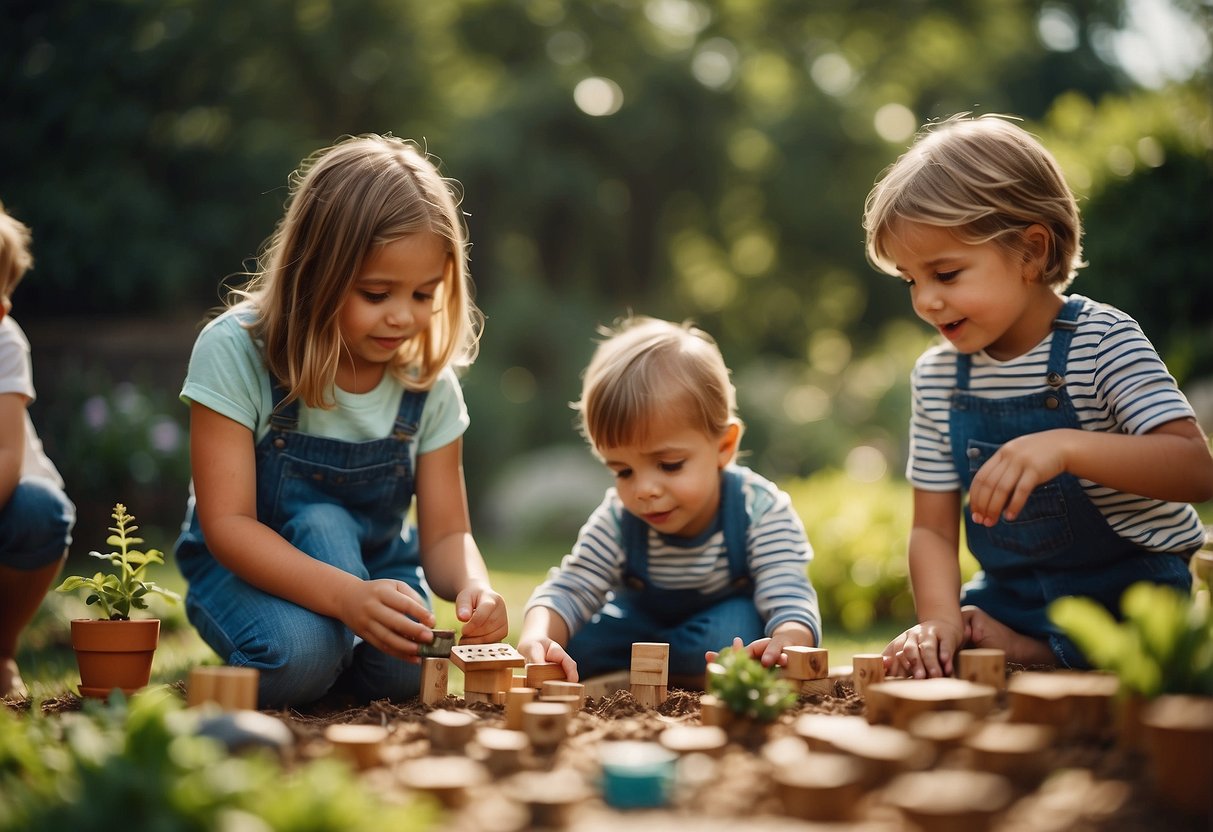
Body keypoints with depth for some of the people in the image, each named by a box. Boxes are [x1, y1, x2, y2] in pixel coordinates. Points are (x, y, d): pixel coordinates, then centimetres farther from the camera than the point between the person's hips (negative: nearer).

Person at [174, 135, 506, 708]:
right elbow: (226, 523, -27)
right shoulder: (235, 351, -22)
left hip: (375, 565, 4)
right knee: (299, 655, -35)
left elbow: (445, 532, -8)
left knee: (402, 667, -27)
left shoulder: (428, 380, -11)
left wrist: (473, 587, -34)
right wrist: (346, 595, -43)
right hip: (246, 569, -3)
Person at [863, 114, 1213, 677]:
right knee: (909, 672, -13)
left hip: (1130, 598, -5)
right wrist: (941, 619, -17)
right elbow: (933, 528, 3)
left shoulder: (1103, 340, -13)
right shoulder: (936, 376, 1)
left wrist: (1066, 448, -39)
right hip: (1009, 601, 5)